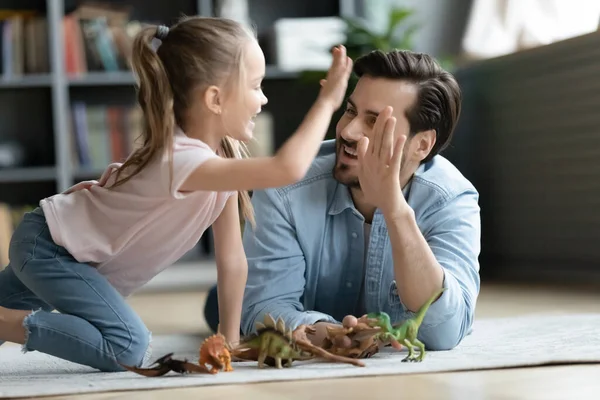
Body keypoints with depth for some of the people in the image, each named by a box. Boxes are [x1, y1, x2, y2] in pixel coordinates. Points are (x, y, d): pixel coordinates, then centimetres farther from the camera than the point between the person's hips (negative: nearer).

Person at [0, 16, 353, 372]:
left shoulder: (223, 152, -8)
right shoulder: (179, 159, -36)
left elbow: (232, 258, -3)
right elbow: (288, 169, -50)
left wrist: (231, 337, -4)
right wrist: (327, 101, -39)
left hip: (74, 249, 10)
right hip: (47, 246, -10)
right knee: (129, 348, -25)